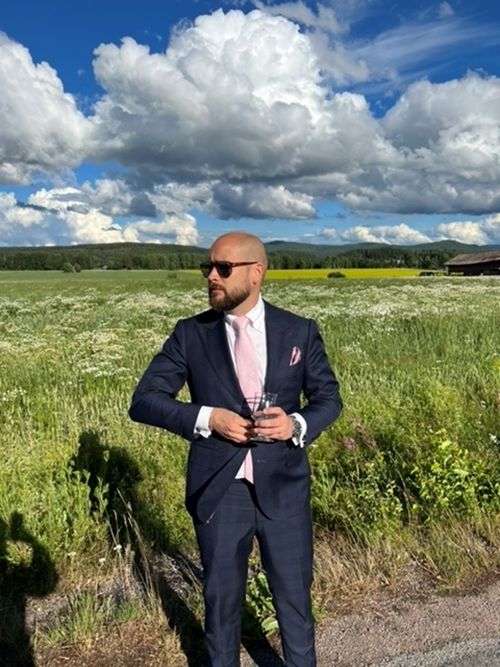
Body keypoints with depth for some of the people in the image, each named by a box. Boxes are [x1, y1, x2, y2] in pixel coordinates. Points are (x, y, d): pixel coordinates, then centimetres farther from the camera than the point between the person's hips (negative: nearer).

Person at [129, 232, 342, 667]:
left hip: (283, 488, 0)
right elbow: (143, 401, -5)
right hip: (218, 490, 0)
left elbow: (328, 398, 5)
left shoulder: (300, 331, -2)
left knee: (294, 596, 17)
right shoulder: (190, 334, -3)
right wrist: (206, 417, -20)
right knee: (221, 598, 19)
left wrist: (297, 424, -17)